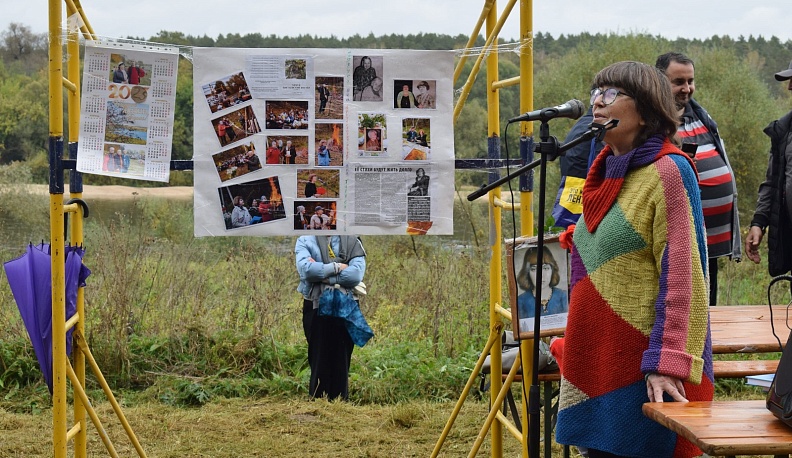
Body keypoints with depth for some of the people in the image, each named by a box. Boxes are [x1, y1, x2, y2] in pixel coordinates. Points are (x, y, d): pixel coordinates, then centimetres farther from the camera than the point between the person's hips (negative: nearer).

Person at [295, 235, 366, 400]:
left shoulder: (352, 242, 3)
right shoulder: (305, 241, 3)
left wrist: (320, 272, -13)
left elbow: (357, 273, -13)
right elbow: (305, 268, -16)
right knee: (318, 358, 5)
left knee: (341, 359, 4)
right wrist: (337, 267, -12)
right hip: (315, 309, 0)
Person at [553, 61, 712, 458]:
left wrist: (667, 364, -23)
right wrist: (572, 344, 24)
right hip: (597, 358, 8)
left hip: (643, 366, -8)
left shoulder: (668, 172, -11)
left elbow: (681, 279, -17)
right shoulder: (606, 171, 14)